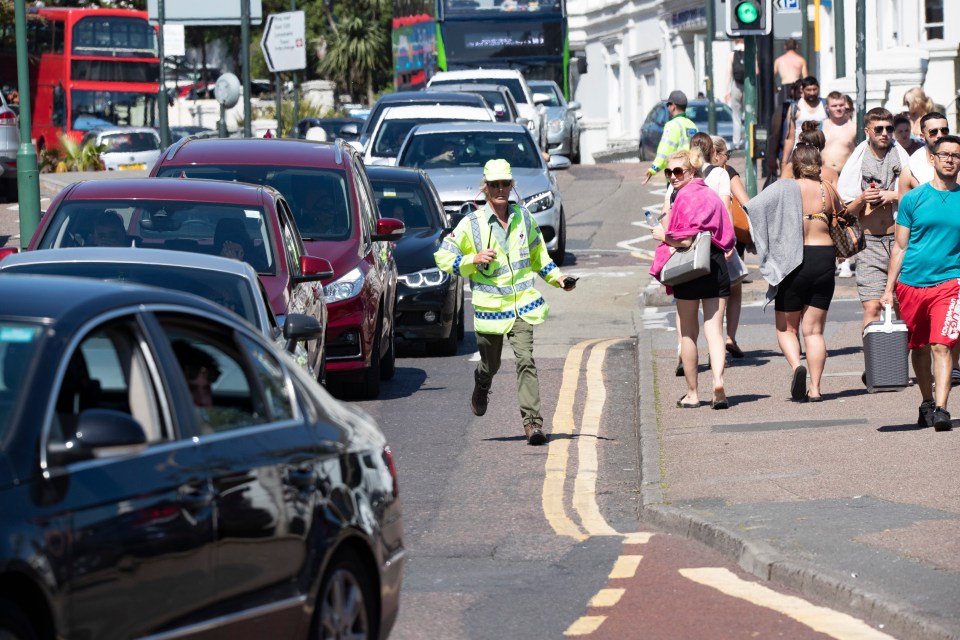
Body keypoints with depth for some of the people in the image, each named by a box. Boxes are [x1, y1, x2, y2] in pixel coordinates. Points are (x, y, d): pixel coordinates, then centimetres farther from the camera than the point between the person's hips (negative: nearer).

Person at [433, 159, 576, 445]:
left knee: (525, 359, -15)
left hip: (522, 304, 1)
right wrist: (474, 259, -15)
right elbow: (442, 257, -1)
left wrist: (557, 277, 10)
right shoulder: (471, 224, -3)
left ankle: (532, 422, -17)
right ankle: (481, 387, 50)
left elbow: (538, 255, 23)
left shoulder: (523, 218, 8)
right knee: (490, 364, 13)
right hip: (489, 306, -1)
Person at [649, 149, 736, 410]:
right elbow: (726, 239, 8)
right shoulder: (712, 195, 11)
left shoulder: (685, 196, -11)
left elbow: (686, 239, -18)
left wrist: (663, 236, -3)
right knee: (714, 330, 3)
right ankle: (718, 381, -19)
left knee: (688, 333, 7)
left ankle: (692, 393, 12)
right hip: (717, 268, 6)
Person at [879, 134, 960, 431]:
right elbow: (900, 247, 8)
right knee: (919, 348, 13)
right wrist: (889, 289, 4)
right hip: (911, 283, 2)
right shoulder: (913, 199, 4)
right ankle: (927, 403, 30)